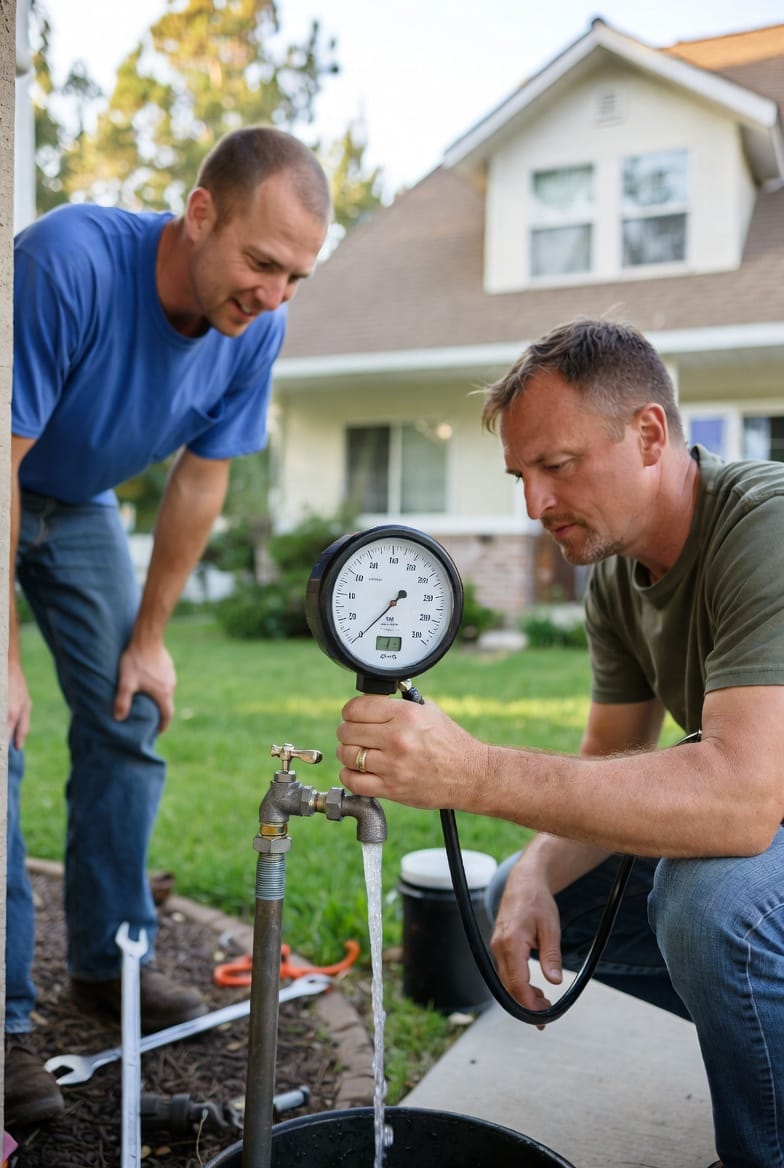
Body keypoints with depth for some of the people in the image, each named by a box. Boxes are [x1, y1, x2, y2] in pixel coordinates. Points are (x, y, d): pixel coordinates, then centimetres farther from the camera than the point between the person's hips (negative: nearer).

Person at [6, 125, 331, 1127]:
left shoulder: (256, 325, -17)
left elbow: (199, 480, -7)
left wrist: (149, 637, -3)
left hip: (81, 505, 5)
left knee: (127, 722, 2)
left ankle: (108, 962, 17)